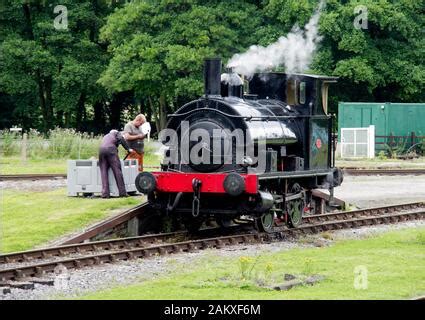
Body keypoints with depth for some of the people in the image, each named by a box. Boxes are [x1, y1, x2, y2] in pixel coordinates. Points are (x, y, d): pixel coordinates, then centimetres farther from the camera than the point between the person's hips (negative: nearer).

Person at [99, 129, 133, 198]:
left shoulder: (105, 137, 40)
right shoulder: (116, 133, 25)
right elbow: (121, 139, 5)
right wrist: (128, 149, 8)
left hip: (101, 150, 5)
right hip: (110, 149, -5)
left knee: (104, 172, 2)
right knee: (117, 170, -4)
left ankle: (105, 193, -10)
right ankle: (122, 192, -7)